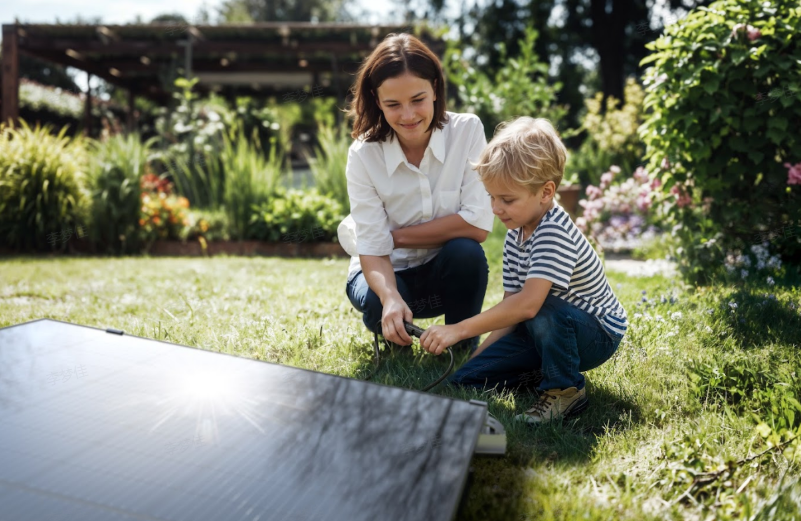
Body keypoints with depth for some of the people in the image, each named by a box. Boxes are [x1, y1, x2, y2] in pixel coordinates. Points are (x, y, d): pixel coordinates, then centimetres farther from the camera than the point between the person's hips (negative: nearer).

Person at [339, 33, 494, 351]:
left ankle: (464, 344, -4)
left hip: (449, 269, 0)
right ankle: (396, 339, 6)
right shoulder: (364, 155, -16)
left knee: (466, 252, -32)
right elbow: (372, 248, -22)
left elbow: (478, 224, -22)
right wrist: (391, 298, -42)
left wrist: (397, 236, -20)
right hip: (390, 273, 0)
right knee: (377, 303, -32)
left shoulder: (467, 131, -16)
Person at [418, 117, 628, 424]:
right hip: (549, 329, 7)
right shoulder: (515, 237, 0)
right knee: (464, 379, -4)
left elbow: (527, 304, -41)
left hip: (598, 334, -7)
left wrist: (459, 330, -39)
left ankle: (566, 390, -15)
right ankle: (547, 371, 10)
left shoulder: (555, 232, -28)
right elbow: (510, 308, 1)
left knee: (544, 311, -41)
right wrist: (478, 356, -7)